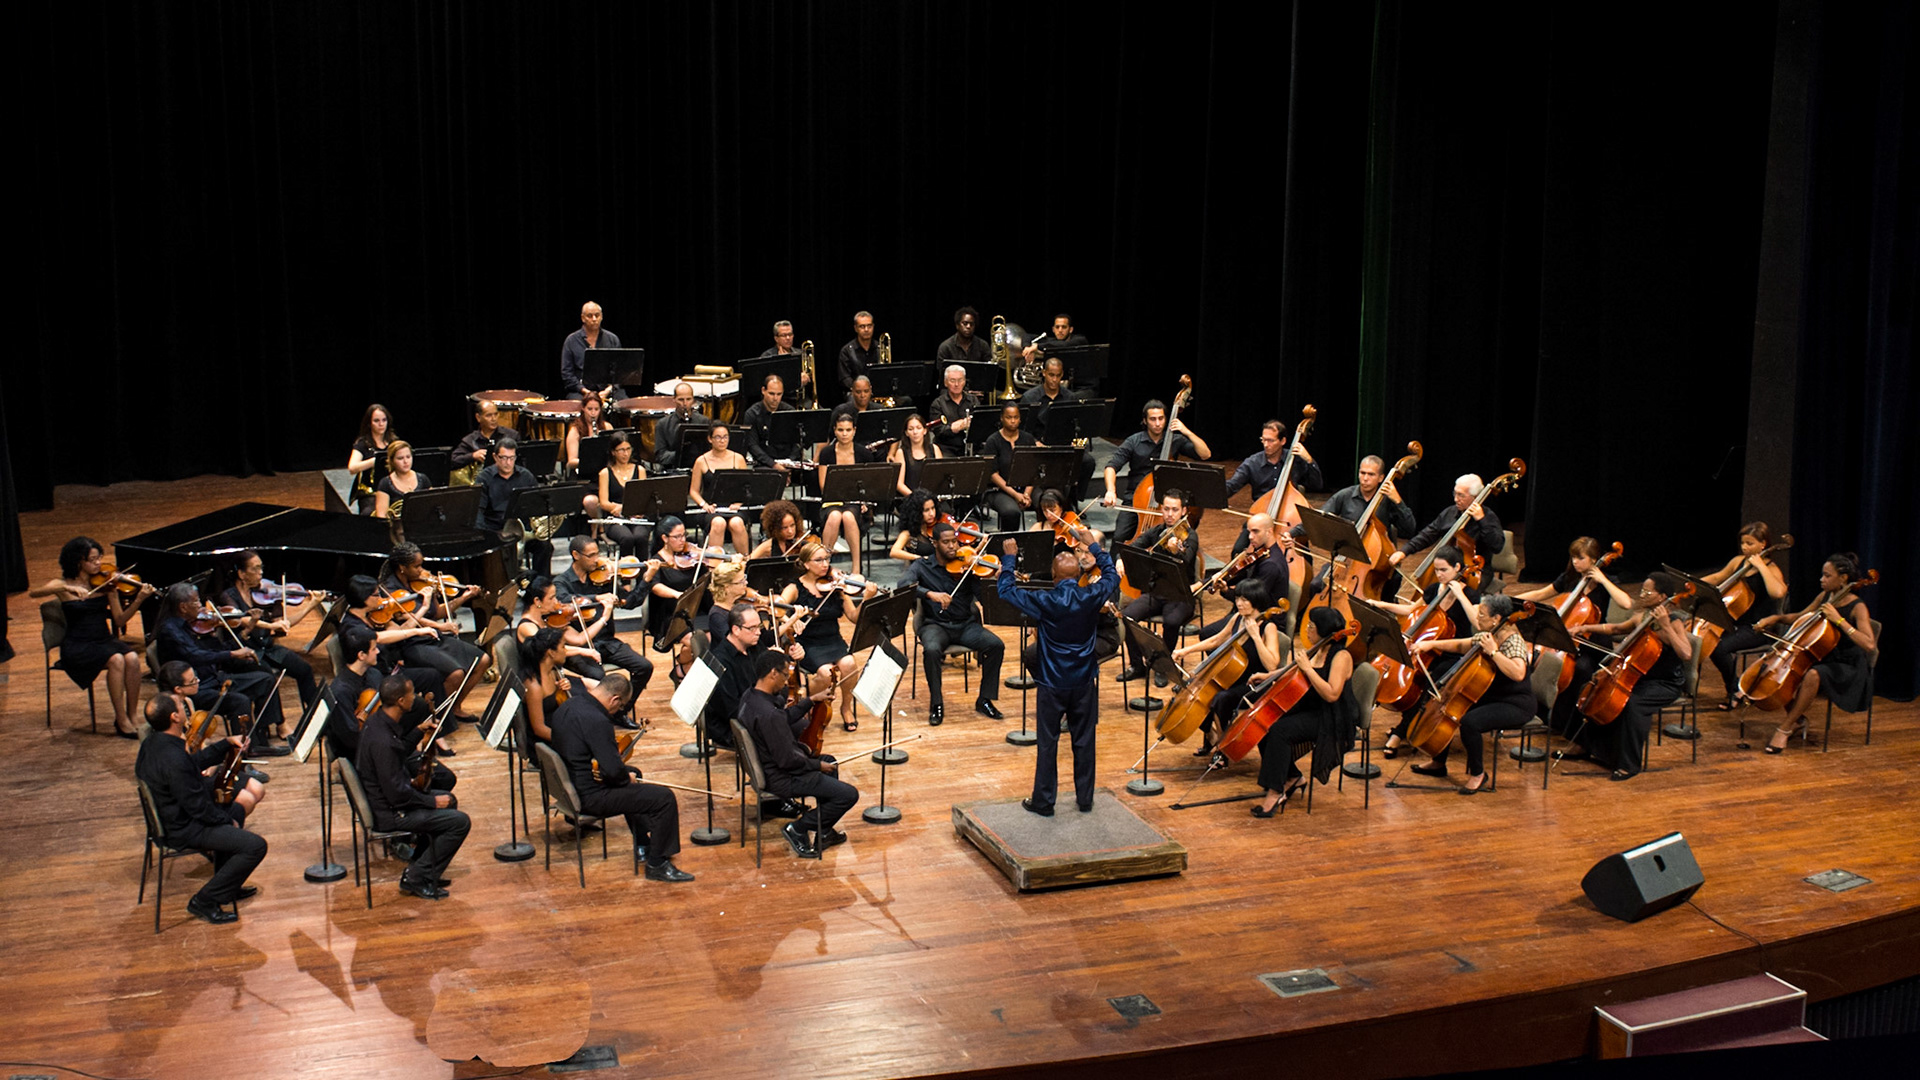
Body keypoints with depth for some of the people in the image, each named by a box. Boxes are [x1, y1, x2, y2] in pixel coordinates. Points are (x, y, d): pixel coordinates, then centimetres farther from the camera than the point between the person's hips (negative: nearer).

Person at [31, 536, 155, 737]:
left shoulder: (105, 584, 5)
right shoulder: (62, 585, -1)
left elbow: (119, 620, 1)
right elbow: (34, 593, -22)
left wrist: (139, 600, -16)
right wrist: (66, 589, -37)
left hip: (105, 640, 3)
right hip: (77, 647, -3)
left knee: (132, 658, -28)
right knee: (116, 660, -32)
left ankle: (132, 717, -17)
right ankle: (122, 722, -23)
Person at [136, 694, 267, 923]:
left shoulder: (153, 742, -1)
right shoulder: (174, 759, -33)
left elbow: (195, 762, 16)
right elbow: (197, 806, -27)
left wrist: (227, 744, 9)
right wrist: (227, 820, -10)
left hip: (169, 816, 11)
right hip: (184, 829, -11)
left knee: (236, 809, 32)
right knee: (255, 846, -18)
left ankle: (226, 886, 37)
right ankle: (205, 901, -4)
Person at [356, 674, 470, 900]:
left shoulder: (377, 720, 0)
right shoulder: (382, 741, -31)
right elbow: (397, 794, -26)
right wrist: (432, 801, -14)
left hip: (384, 798, 11)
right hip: (389, 814, -11)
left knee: (448, 799, 26)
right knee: (459, 822, -13)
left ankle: (418, 867, 27)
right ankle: (417, 879, -2)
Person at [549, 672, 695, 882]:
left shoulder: (568, 705, 3)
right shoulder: (596, 720, -27)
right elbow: (613, 770, -29)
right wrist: (627, 778, -6)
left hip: (570, 784, 11)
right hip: (589, 797, -11)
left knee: (632, 773, 34)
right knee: (664, 799, -11)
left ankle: (643, 845, 41)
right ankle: (657, 864, 1)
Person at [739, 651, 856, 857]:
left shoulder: (749, 697, -1)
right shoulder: (768, 714, -32)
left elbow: (785, 717, 16)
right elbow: (787, 760, -27)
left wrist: (811, 700, 12)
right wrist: (818, 765, -12)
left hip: (767, 767, 11)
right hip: (781, 780, -11)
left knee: (829, 761, 32)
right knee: (849, 794, -10)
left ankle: (824, 832, 32)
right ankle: (797, 829, 4)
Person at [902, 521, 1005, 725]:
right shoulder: (922, 567, 2)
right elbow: (903, 584, -18)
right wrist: (930, 593, -33)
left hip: (965, 624, 2)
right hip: (936, 625, -2)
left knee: (996, 645, -22)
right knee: (931, 649, -35)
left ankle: (984, 700, -6)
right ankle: (936, 704, -15)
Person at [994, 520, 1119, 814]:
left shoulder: (1045, 602, -20)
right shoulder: (1092, 598, -11)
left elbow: (1007, 591, -10)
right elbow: (1113, 578, 10)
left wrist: (1009, 558, 1)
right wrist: (1095, 546, 17)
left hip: (1053, 683, -3)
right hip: (1084, 682, 3)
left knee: (1047, 742, 7)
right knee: (1084, 741, 13)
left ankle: (1043, 801, 14)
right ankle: (1084, 798, 22)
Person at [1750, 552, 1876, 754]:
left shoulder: (1857, 607, -16)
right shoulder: (1824, 597, 4)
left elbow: (1870, 645, -31)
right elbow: (1800, 617, 23)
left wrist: (1839, 620, -32)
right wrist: (1775, 618, 5)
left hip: (1847, 668, -8)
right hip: (1822, 658, 8)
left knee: (1813, 675, -37)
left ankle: (1785, 728, -25)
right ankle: (1797, 720, 4)